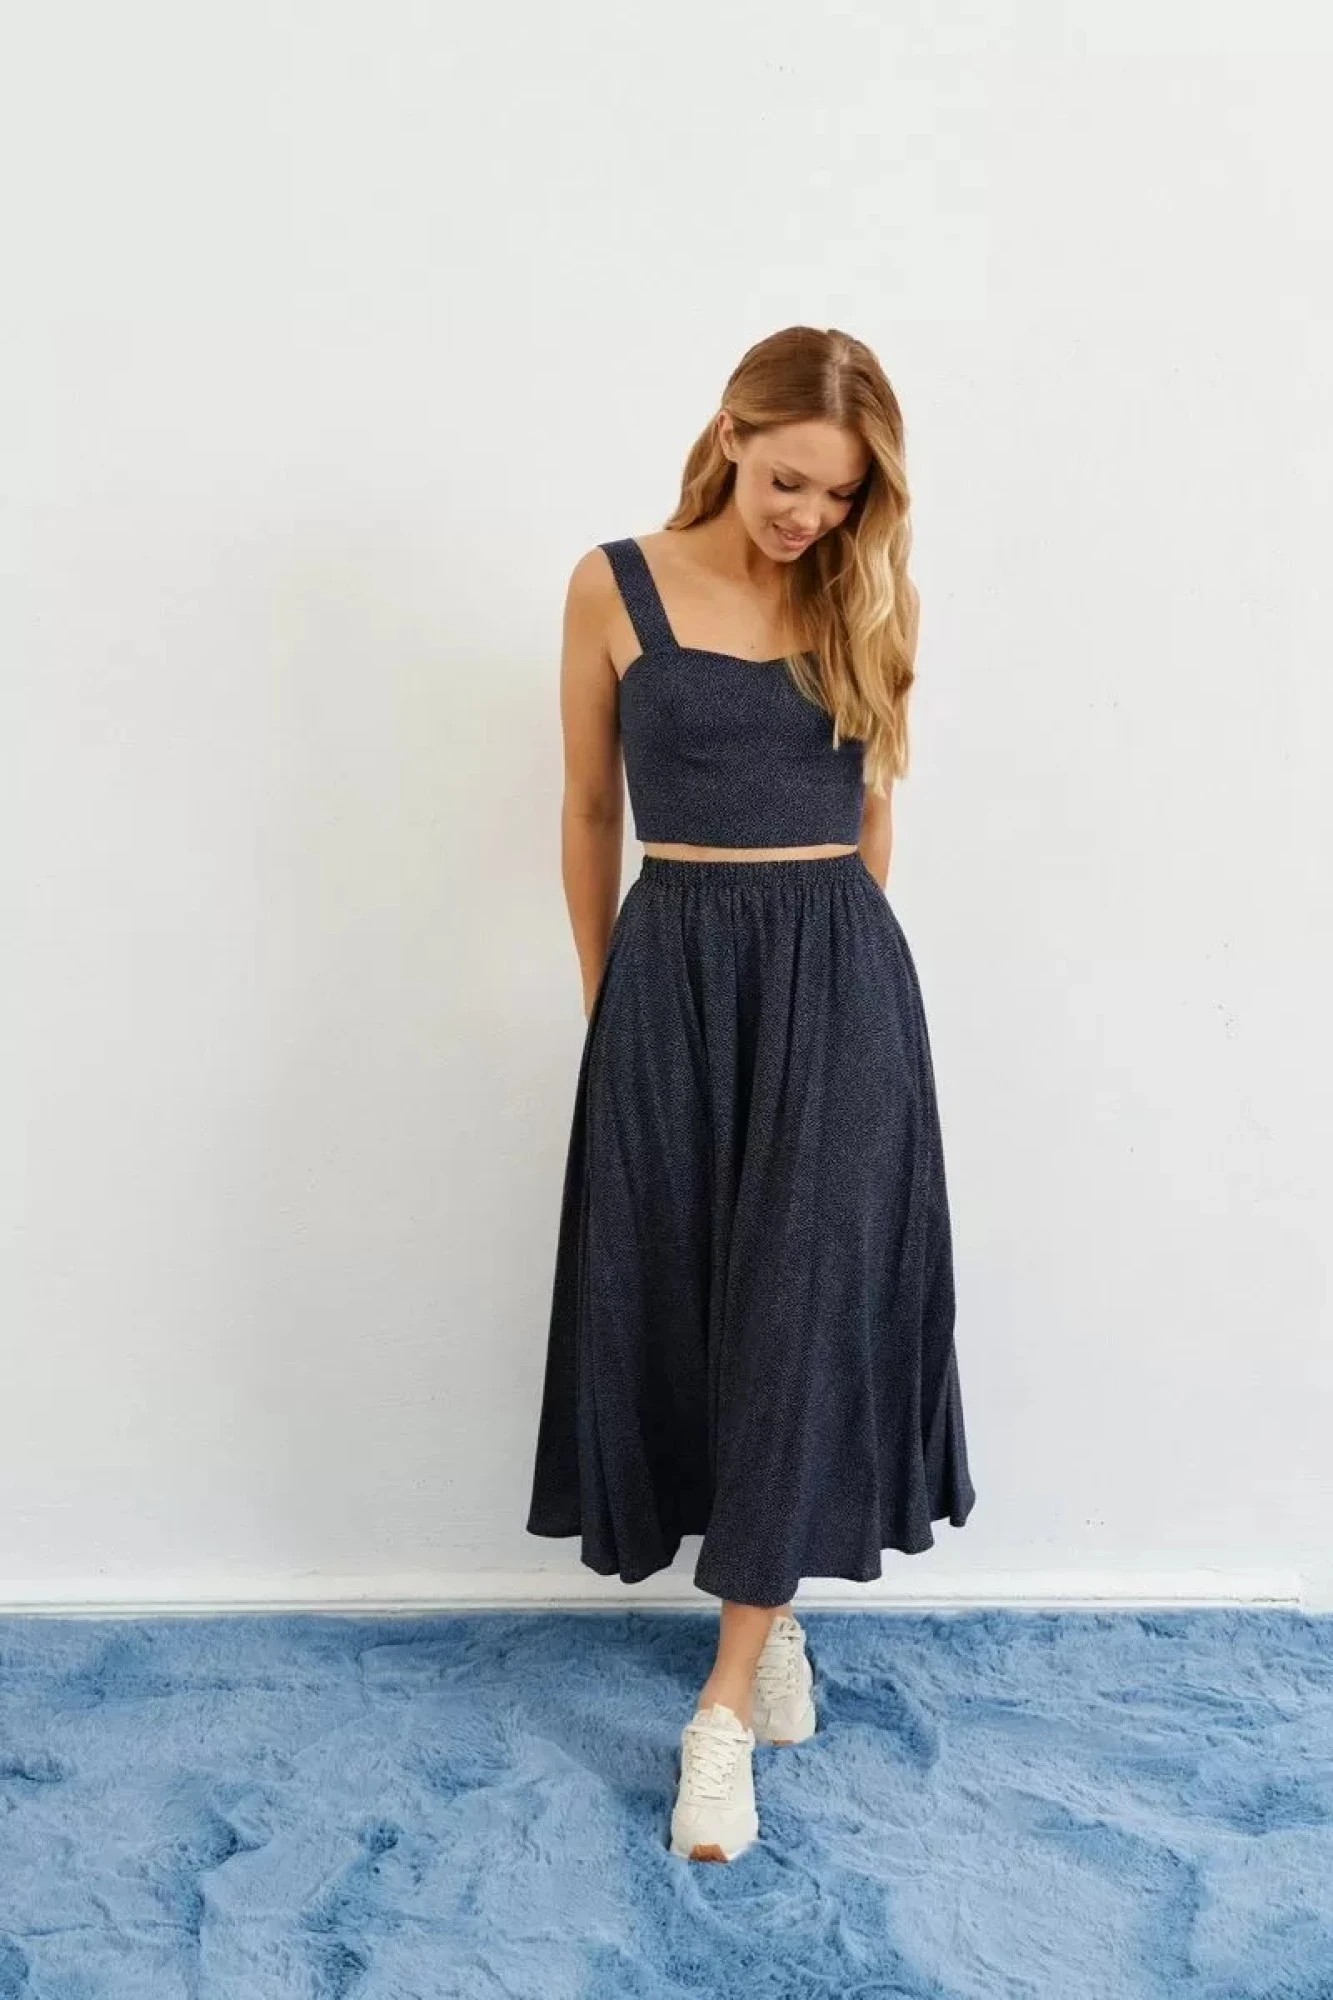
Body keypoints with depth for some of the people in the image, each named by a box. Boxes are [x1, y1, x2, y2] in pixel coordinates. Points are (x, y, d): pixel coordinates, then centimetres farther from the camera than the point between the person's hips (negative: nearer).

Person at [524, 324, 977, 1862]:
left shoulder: (863, 598, 5)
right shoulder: (615, 587, 0)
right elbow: (590, 815, 8)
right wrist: (607, 996, 11)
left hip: (839, 981, 0)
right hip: (674, 974, 0)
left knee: (803, 1312, -3)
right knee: (681, 1310, 7)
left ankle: (725, 1699, 7)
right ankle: (771, 1603, 30)